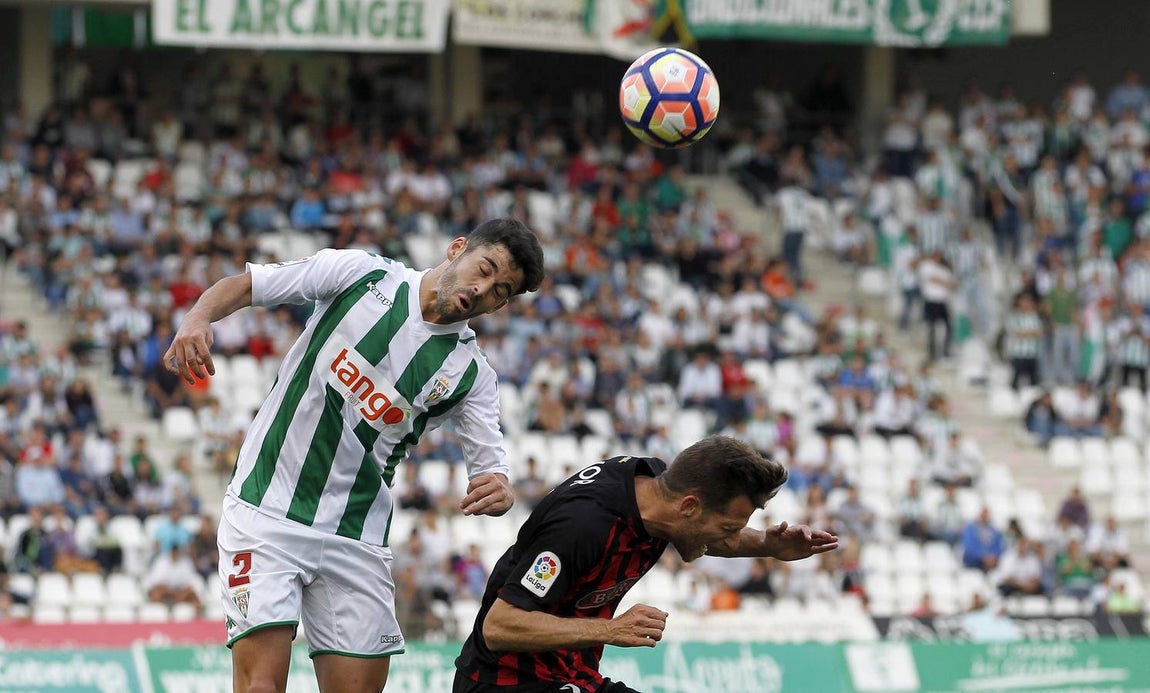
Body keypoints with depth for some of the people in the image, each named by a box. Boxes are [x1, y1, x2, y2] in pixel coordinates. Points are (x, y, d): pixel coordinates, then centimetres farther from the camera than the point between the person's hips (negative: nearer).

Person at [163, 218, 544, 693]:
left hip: (356, 541, 3)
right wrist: (197, 320, -18)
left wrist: (499, 491, -25)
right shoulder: (360, 273, 0)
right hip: (266, 511, -3)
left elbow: (491, 466, 0)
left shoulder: (471, 374, 3)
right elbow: (243, 285, 3)